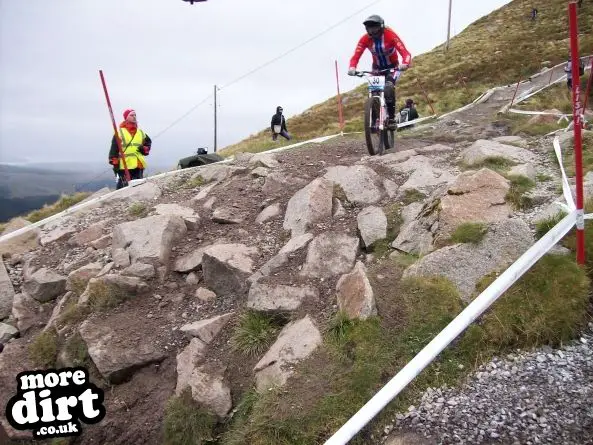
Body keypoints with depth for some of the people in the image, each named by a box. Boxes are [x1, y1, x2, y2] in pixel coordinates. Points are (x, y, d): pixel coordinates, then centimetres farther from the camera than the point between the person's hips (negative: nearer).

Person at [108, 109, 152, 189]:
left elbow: (148, 143, 25)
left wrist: (144, 149, 1)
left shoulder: (141, 132, 15)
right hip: (124, 166, -5)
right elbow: (114, 149, -6)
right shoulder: (120, 132, -1)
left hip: (139, 165, 5)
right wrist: (115, 163, -13)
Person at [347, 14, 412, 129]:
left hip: (392, 67, -3)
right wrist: (352, 68, -48)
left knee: (388, 89, -28)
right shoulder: (365, 39, -18)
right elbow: (356, 56, -26)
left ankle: (392, 118, -18)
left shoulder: (390, 35, -27)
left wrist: (404, 64, -56)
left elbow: (405, 52, -35)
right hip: (377, 67, 3)